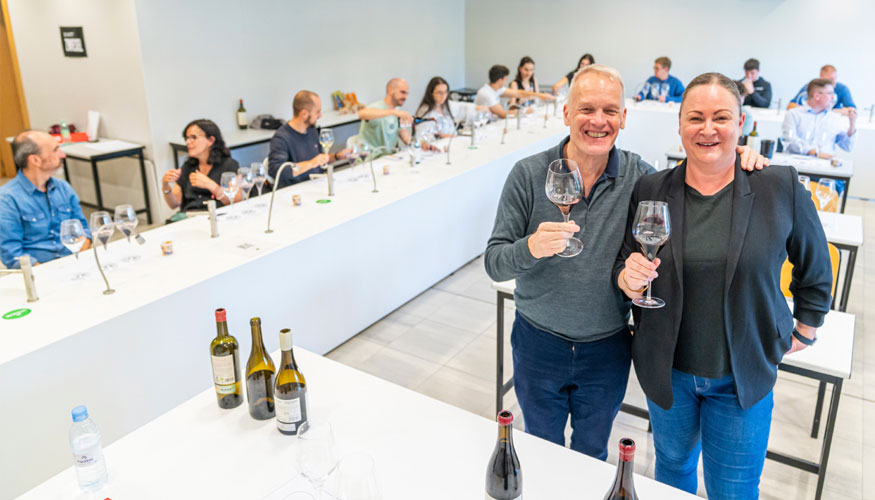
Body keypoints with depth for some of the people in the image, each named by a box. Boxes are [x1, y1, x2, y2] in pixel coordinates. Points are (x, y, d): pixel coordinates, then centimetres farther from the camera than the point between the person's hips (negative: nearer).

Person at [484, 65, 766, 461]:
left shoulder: (639, 176, -9)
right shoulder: (529, 174, -14)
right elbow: (494, 263, -14)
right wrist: (531, 247, -37)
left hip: (607, 350, 1)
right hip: (538, 344, -1)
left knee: (592, 453, 24)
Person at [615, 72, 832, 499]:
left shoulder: (781, 188, -10)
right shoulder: (650, 191, -7)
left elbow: (815, 268, 6)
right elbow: (622, 268, 2)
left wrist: (804, 332, 10)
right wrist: (628, 279, -20)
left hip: (743, 375, -1)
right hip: (666, 369, 1)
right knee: (673, 464, 22)